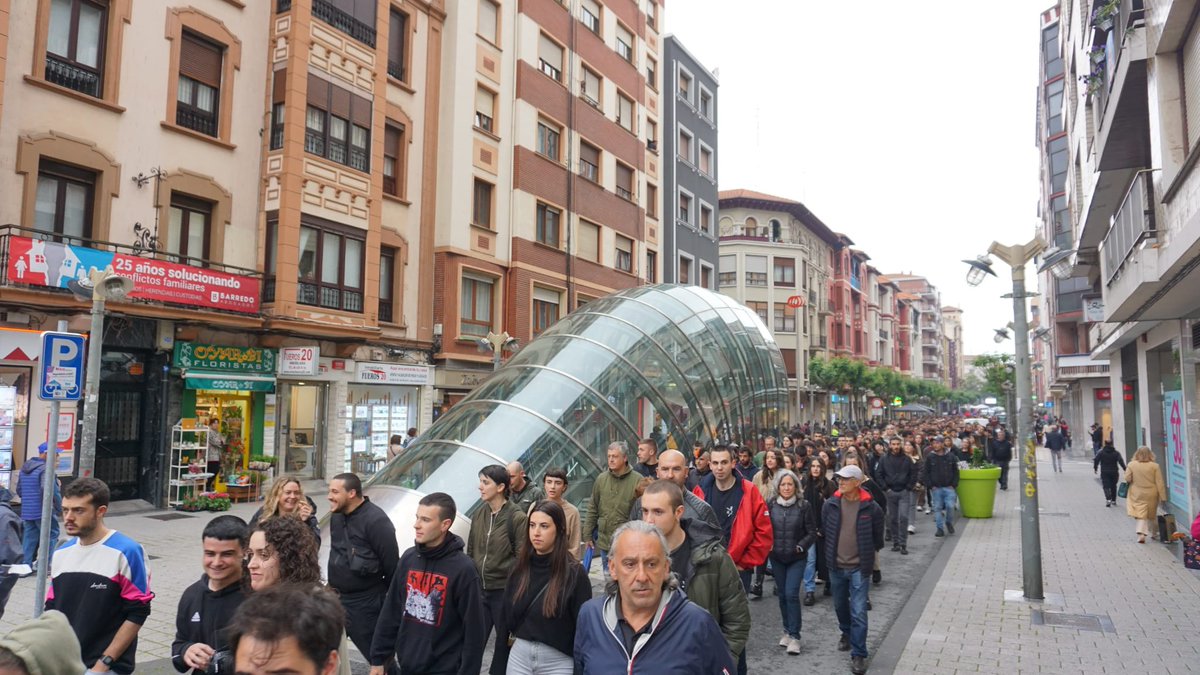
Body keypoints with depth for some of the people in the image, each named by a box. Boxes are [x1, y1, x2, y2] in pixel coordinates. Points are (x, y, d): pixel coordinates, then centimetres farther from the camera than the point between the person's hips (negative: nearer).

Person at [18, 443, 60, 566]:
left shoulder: (25, 468, 14)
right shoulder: (45, 468, -16)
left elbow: (19, 490, 21)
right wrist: (59, 508, -20)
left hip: (27, 512, 9)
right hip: (43, 511, -8)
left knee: (29, 538, 13)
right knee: (52, 536, 0)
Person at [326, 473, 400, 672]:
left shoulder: (375, 520, -21)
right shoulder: (336, 516, 5)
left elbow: (391, 564, -17)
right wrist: (333, 585, 17)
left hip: (365, 603, -8)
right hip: (336, 598, 8)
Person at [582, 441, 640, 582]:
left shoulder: (637, 480, -10)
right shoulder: (601, 479, 3)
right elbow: (592, 509, 9)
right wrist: (588, 535, 9)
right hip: (605, 540, 4)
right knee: (609, 579, 16)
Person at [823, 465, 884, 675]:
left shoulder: (871, 508, -13)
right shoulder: (830, 504, -7)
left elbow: (878, 537, 1)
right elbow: (824, 531, 9)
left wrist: (867, 555, 10)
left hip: (859, 567, -3)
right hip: (836, 566, 3)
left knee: (858, 612, -4)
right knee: (840, 606, 21)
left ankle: (858, 654, 7)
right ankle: (846, 634, 47)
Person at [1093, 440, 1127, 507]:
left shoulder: (1101, 453, -3)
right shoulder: (1116, 453, 0)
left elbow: (1096, 460, -5)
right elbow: (1121, 461, -11)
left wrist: (1095, 468, 7)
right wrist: (1125, 469, -12)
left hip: (1104, 472, -2)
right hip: (1114, 472, 2)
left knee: (1106, 486, -4)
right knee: (1113, 486, 16)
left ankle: (1108, 499, -23)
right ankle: (1113, 500, 24)